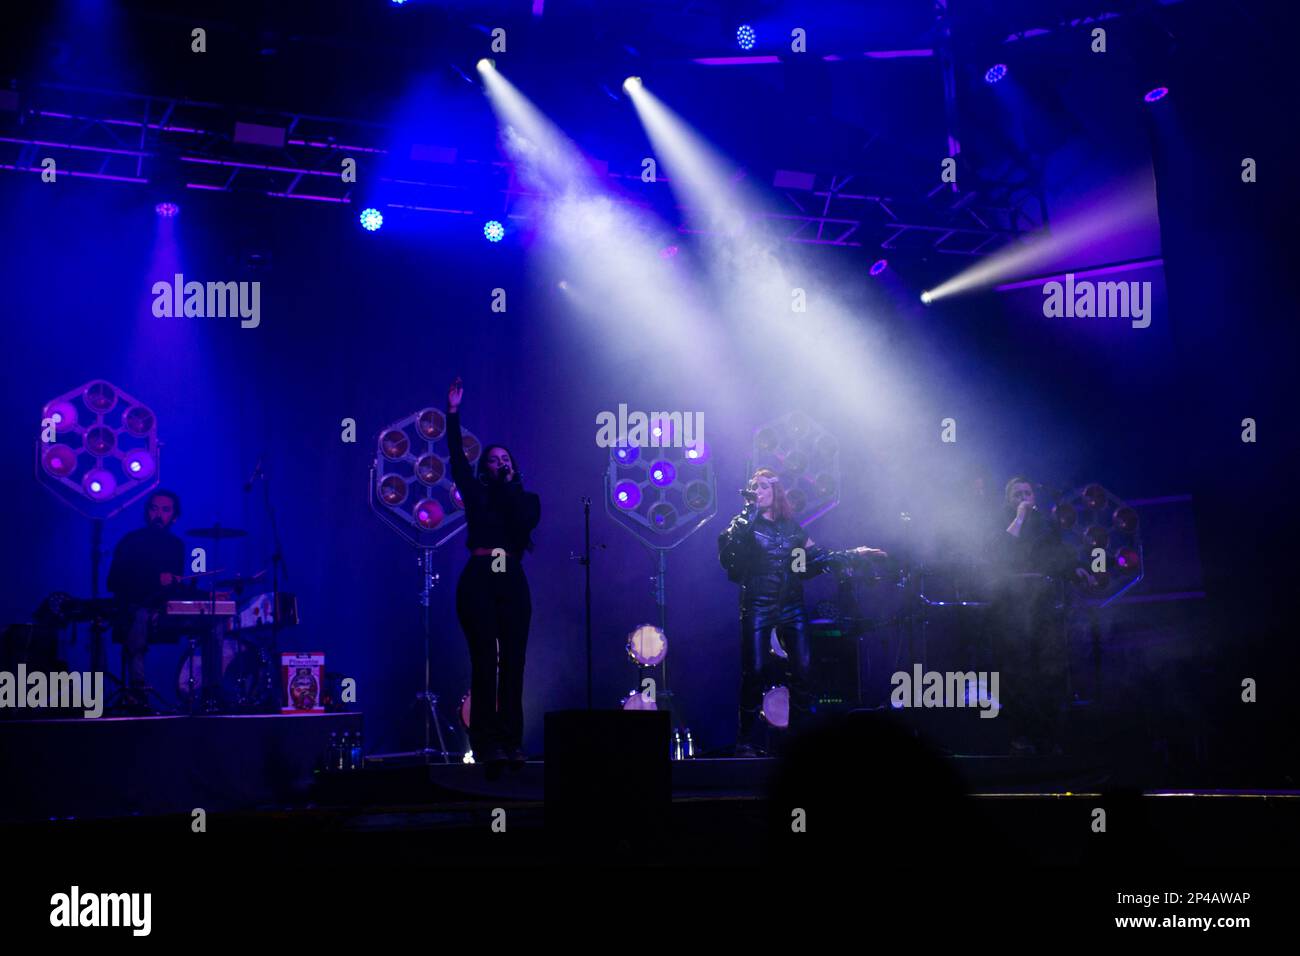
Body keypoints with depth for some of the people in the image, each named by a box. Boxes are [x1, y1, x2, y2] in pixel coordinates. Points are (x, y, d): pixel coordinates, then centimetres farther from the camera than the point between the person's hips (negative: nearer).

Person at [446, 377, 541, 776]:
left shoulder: (526, 499, 15)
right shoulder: (476, 494, 13)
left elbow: (524, 522, -5)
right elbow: (457, 459, 3)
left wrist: (509, 485, -1)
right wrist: (453, 414, -3)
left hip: (512, 582, 1)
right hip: (478, 582, -1)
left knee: (512, 662, -2)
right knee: (484, 661, -8)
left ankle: (512, 742, -1)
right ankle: (489, 743, -12)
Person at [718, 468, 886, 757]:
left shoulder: (791, 525, 13)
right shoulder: (745, 524, 2)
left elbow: (815, 558, 18)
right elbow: (727, 556, -15)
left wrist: (852, 555, 14)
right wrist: (747, 518, -17)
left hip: (791, 606, 4)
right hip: (757, 606, -4)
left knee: (803, 670, -3)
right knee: (753, 672, -7)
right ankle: (747, 742, -1)